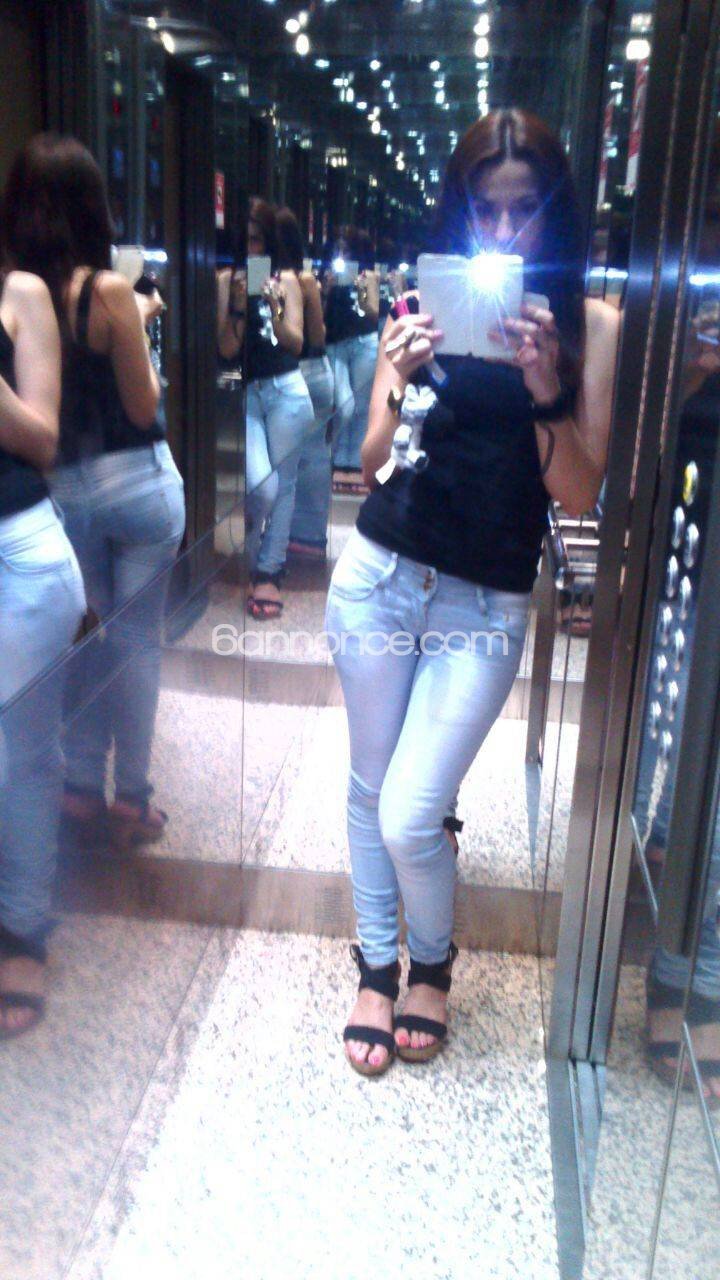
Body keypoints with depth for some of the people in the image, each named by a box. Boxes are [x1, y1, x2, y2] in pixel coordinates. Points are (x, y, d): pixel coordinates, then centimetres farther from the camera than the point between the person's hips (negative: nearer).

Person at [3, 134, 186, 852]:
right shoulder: (109, 292, -15)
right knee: (138, 639, 8)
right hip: (137, 482, -4)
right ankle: (131, 801, 18)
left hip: (62, 488, 4)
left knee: (82, 636, 17)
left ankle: (82, 787, 25)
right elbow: (144, 407, -10)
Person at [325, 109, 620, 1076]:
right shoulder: (428, 307, 1)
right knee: (370, 788, 13)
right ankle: (377, 967, 36)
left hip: (486, 606, -2)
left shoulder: (590, 324, -2)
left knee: (410, 818, -5)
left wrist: (546, 389, -21)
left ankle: (433, 962, 28)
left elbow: (580, 496, -7)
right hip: (380, 576, 2)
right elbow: (371, 465, -3)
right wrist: (403, 377, -21)